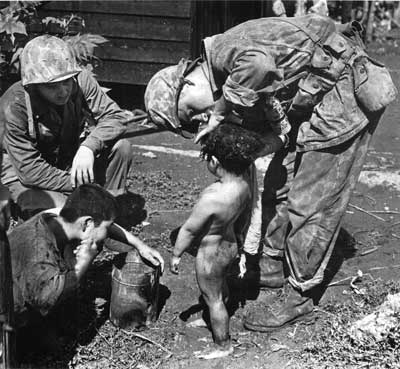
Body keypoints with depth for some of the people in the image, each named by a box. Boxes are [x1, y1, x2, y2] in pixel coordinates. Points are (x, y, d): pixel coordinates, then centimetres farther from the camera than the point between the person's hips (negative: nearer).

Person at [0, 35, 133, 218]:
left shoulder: (81, 80, -18)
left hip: (71, 162, 5)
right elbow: (30, 171, -27)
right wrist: (79, 186, -31)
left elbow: (114, 116, -16)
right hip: (24, 178, -5)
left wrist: (89, 146, -35)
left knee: (121, 147, -18)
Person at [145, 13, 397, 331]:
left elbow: (258, 64, -45)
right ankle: (272, 266, 33)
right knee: (279, 184, 18)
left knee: (311, 203, -5)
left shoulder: (222, 48, -18)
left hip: (345, 90, -10)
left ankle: (299, 298, 7)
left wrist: (219, 113, -27)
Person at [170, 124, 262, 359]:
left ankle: (224, 346, 34)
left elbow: (189, 230, -24)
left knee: (213, 299, 15)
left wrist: (176, 255, -8)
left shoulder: (212, 198, -39)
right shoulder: (245, 182, -16)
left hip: (211, 253, -7)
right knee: (221, 287, 32)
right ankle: (217, 322, 57)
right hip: (230, 244, 8)